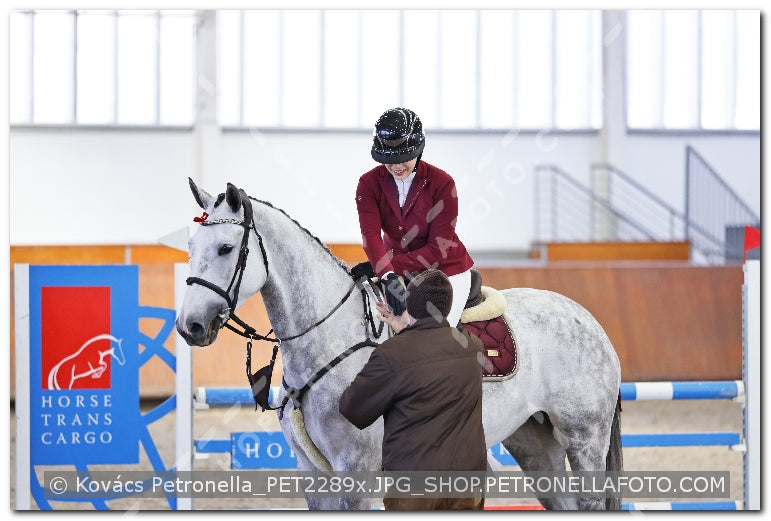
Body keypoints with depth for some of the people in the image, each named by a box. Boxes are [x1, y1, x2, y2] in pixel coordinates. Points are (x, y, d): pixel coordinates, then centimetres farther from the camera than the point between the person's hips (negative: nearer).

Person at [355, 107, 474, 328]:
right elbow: (371, 235, -25)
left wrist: (384, 266, -27)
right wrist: (388, 276, -43)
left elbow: (438, 249, -20)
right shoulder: (369, 184, -10)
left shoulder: (442, 183, -18)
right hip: (399, 273, 3)